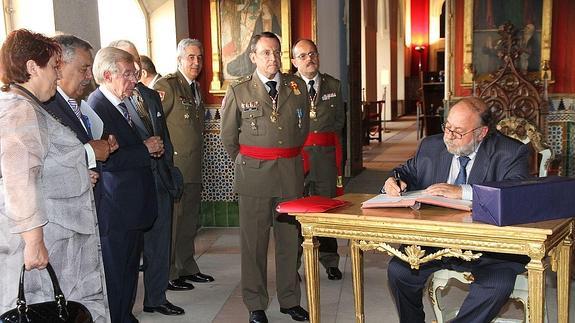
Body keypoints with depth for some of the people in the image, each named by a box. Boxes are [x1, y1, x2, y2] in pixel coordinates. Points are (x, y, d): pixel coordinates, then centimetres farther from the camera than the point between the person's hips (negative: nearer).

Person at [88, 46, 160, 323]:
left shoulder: (121, 103, 12)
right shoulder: (96, 107, -18)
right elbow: (106, 160, -26)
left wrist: (150, 146, 5)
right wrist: (146, 149, -16)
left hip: (133, 203, 10)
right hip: (116, 208, -10)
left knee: (130, 267, 20)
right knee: (115, 272, 1)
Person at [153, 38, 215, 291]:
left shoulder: (196, 88, 16)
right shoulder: (166, 85, -12)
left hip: (193, 169, 9)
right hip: (172, 166, -9)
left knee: (190, 222, 17)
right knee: (170, 222, -1)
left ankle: (187, 268, 29)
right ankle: (167, 275, 9)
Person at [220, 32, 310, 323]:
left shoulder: (297, 86, 7)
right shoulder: (238, 92, 0)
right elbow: (228, 136, 11)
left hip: (291, 171, 3)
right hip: (254, 174, -2)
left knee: (290, 238, 10)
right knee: (253, 241, 3)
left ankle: (289, 300, 24)